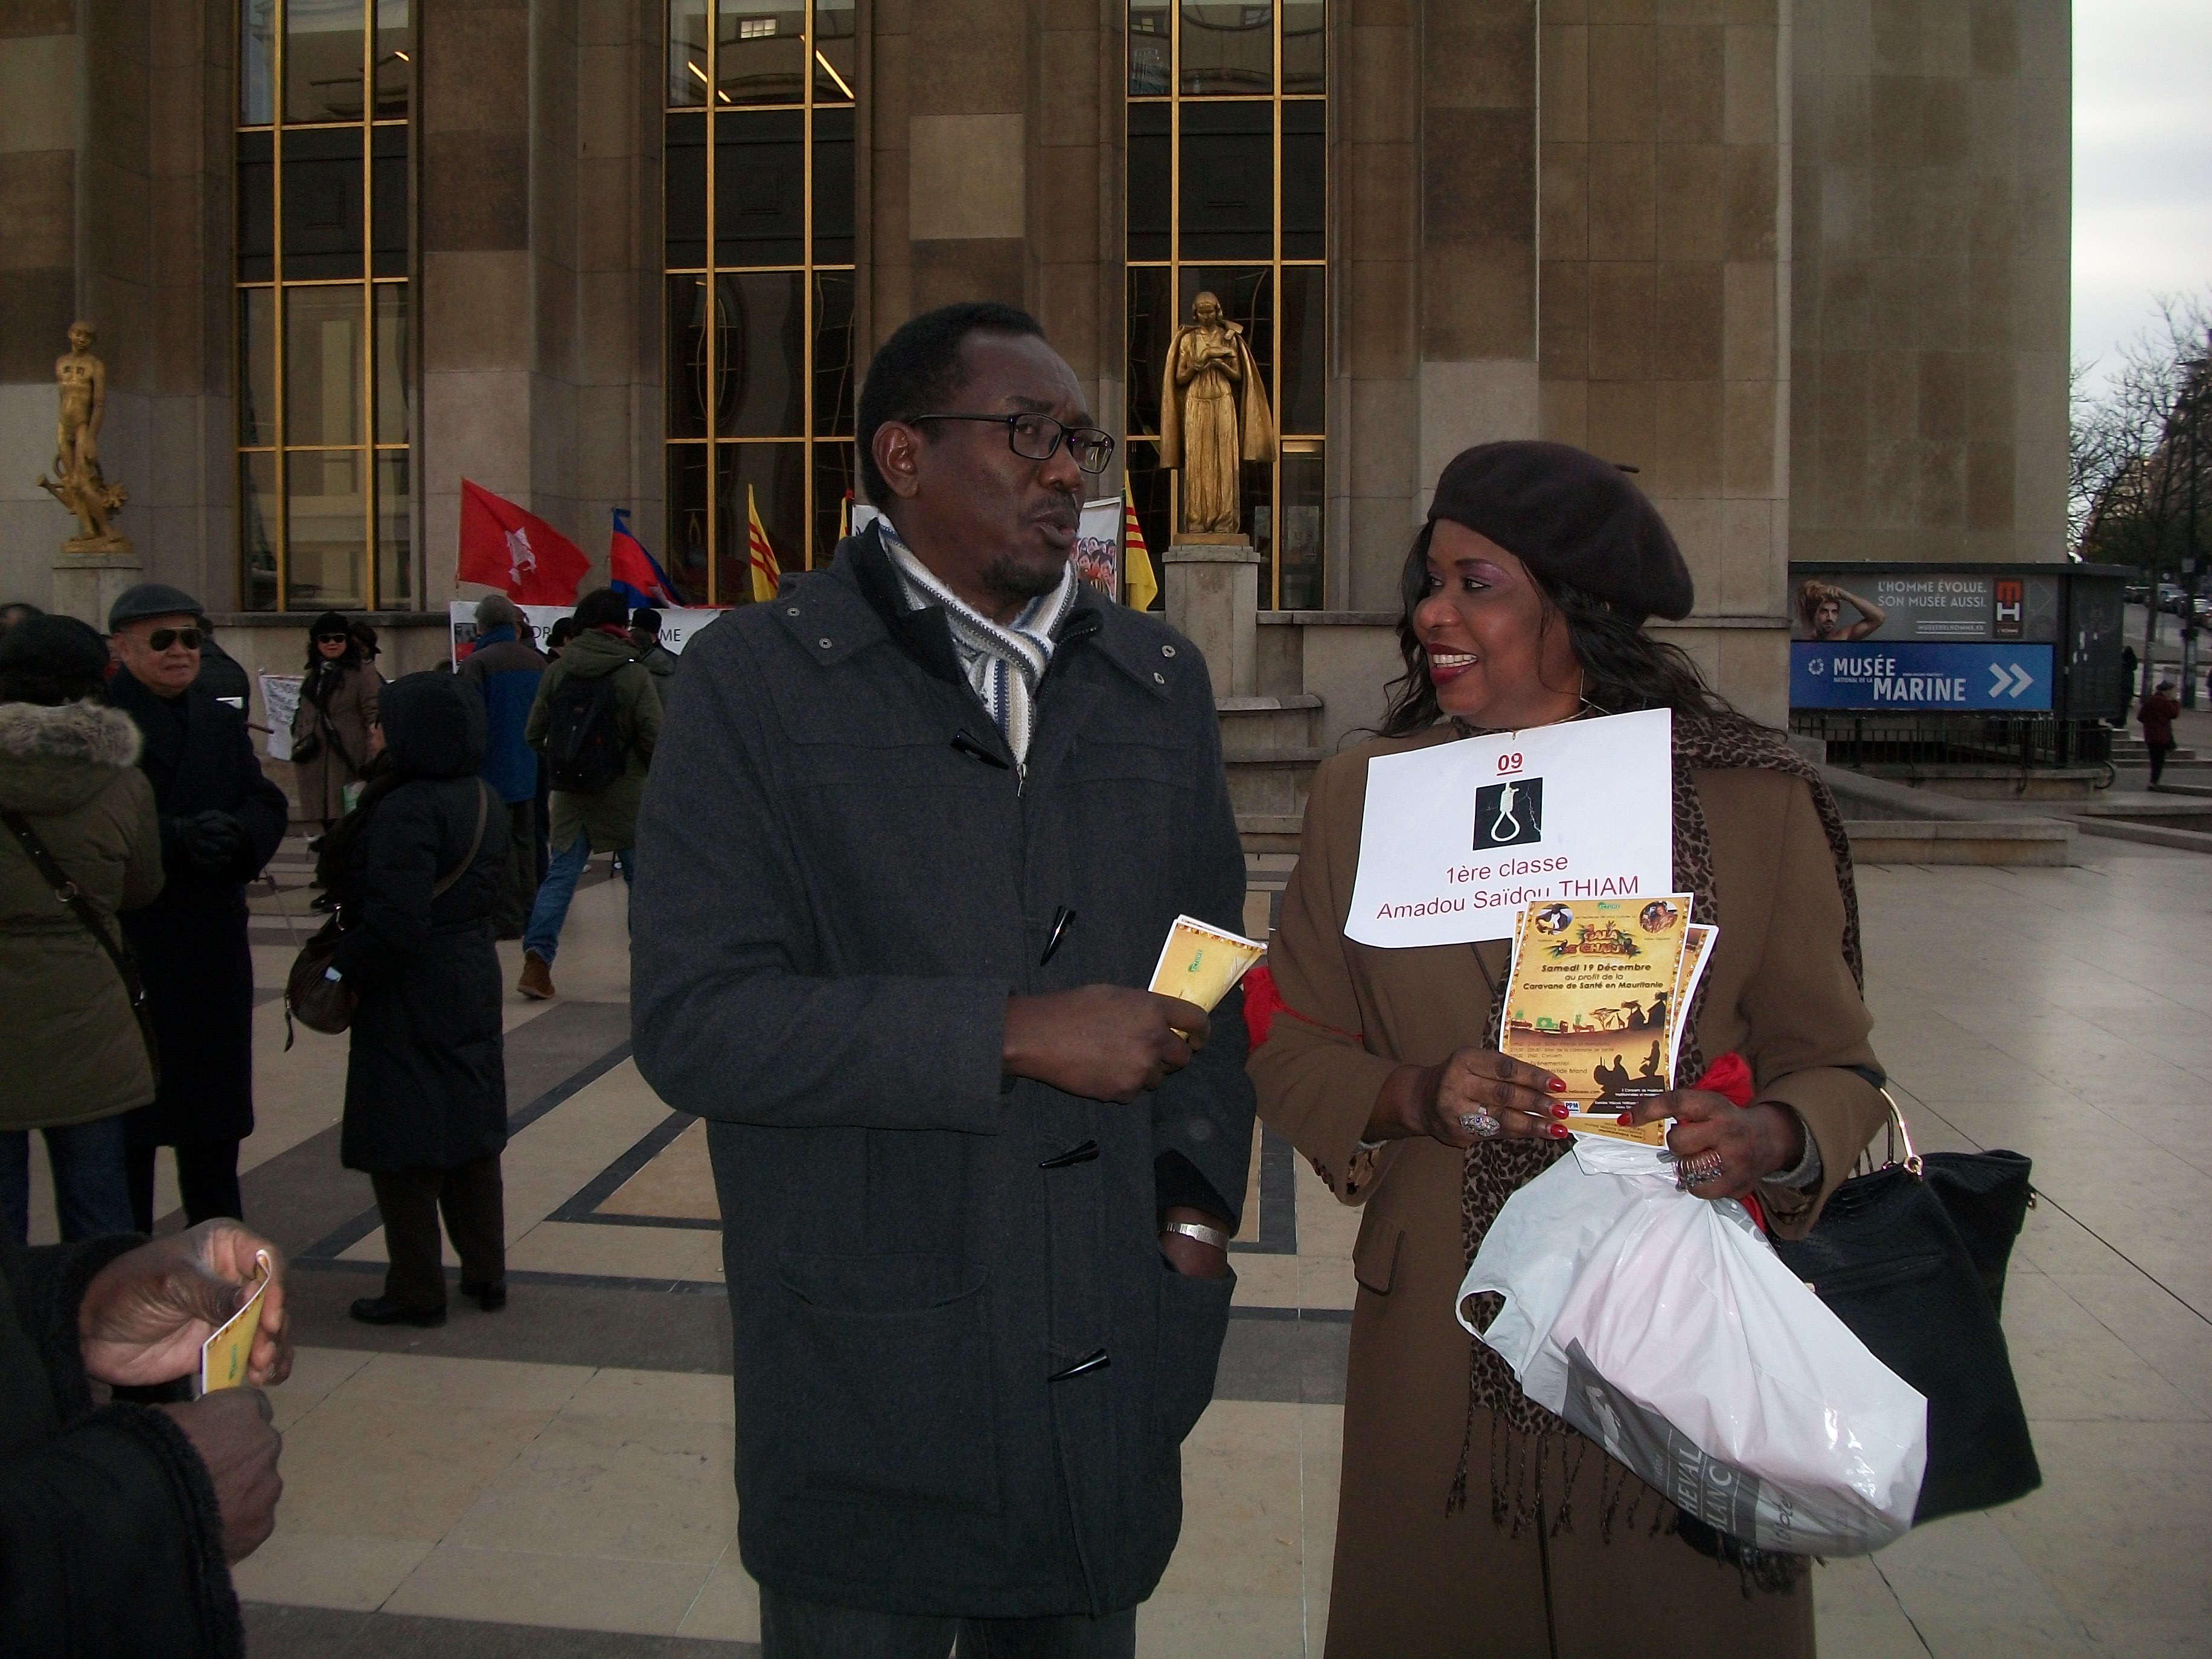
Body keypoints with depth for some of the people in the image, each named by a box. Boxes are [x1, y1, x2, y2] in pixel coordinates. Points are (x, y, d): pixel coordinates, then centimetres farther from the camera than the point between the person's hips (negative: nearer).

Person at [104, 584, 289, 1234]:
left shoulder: (223, 724, 13)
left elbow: (268, 806, 3)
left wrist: (239, 832, -18)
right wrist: (176, 838, -29)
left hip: (213, 945, 6)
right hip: (125, 944, -6)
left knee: (213, 1112, 15)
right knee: (130, 1111, 4)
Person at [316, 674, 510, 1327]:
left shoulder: (405, 810, -22)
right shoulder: (482, 800, 5)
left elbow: (395, 923, -27)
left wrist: (341, 970, -14)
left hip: (410, 997, -9)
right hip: (472, 977, 9)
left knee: (401, 1148, 4)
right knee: (471, 1131, 16)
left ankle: (417, 1291, 13)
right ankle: (486, 1273, 25)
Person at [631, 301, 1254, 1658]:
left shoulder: (1161, 682, 9)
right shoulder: (759, 679, -6)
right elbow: (695, 1021, -15)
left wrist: (1198, 1200, 3)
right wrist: (1015, 1034, -19)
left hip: (1112, 1363, 4)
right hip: (866, 1379, -4)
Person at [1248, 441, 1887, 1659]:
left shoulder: (1755, 805, -4)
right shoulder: (1364, 796, 1)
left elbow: (1833, 1066, 1)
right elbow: (1293, 1051, 4)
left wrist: (1767, 1140, -20)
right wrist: (1418, 1096, -15)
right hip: (1446, 1341, 2)